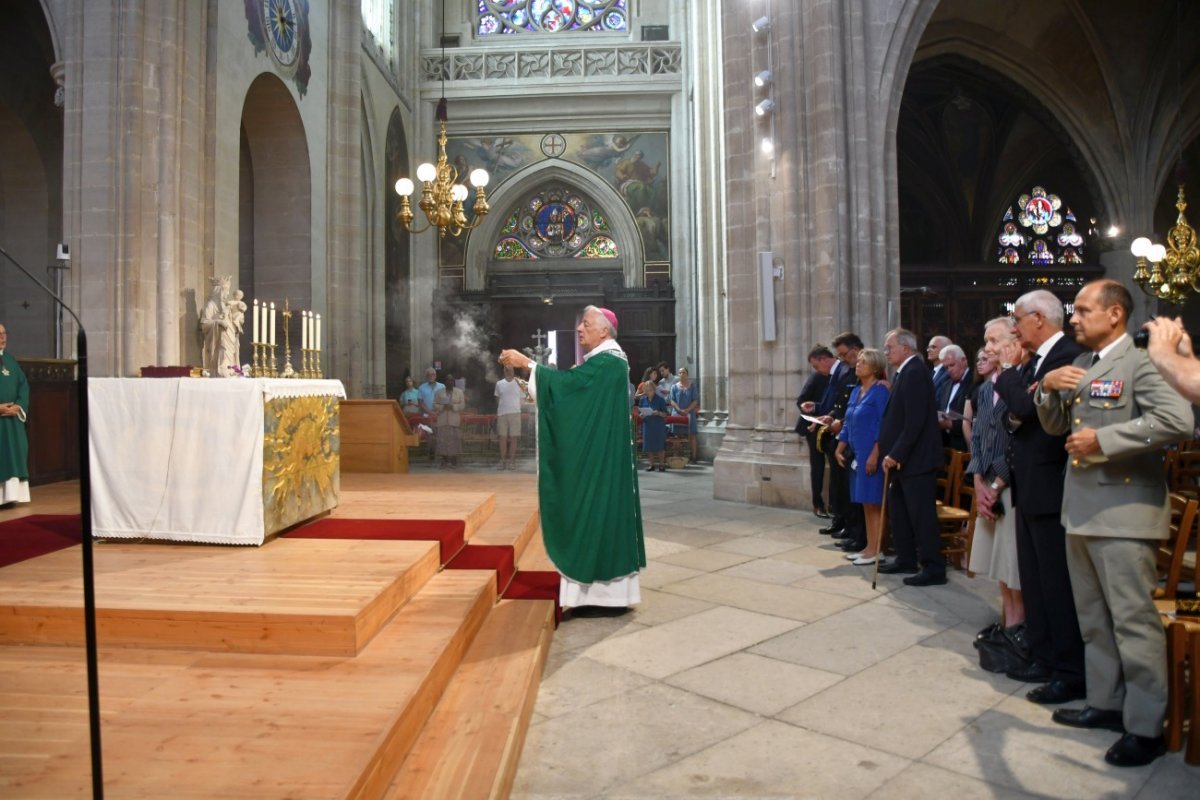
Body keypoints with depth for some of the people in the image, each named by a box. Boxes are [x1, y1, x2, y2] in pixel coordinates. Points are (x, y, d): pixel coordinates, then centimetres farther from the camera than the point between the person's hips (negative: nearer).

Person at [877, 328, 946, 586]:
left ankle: (933, 568, 5)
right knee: (898, 511, 16)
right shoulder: (905, 372, 14)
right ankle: (906, 559, 27)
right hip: (901, 457, 10)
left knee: (921, 514, -3)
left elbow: (915, 421, -23)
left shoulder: (915, 372, -16)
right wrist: (891, 452, 11)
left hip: (915, 458, -10)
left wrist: (896, 454, -21)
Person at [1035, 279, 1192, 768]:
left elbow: (1178, 419, -24)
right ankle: (1105, 703, 30)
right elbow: (1056, 426, 17)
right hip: (1080, 509, 9)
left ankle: (1146, 728, 9)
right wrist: (1048, 389, -1)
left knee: (1133, 619, -2)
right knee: (1094, 618, 17)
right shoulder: (1079, 366, 15)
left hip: (1123, 512, -8)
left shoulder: (1140, 364, -10)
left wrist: (1103, 439, -21)